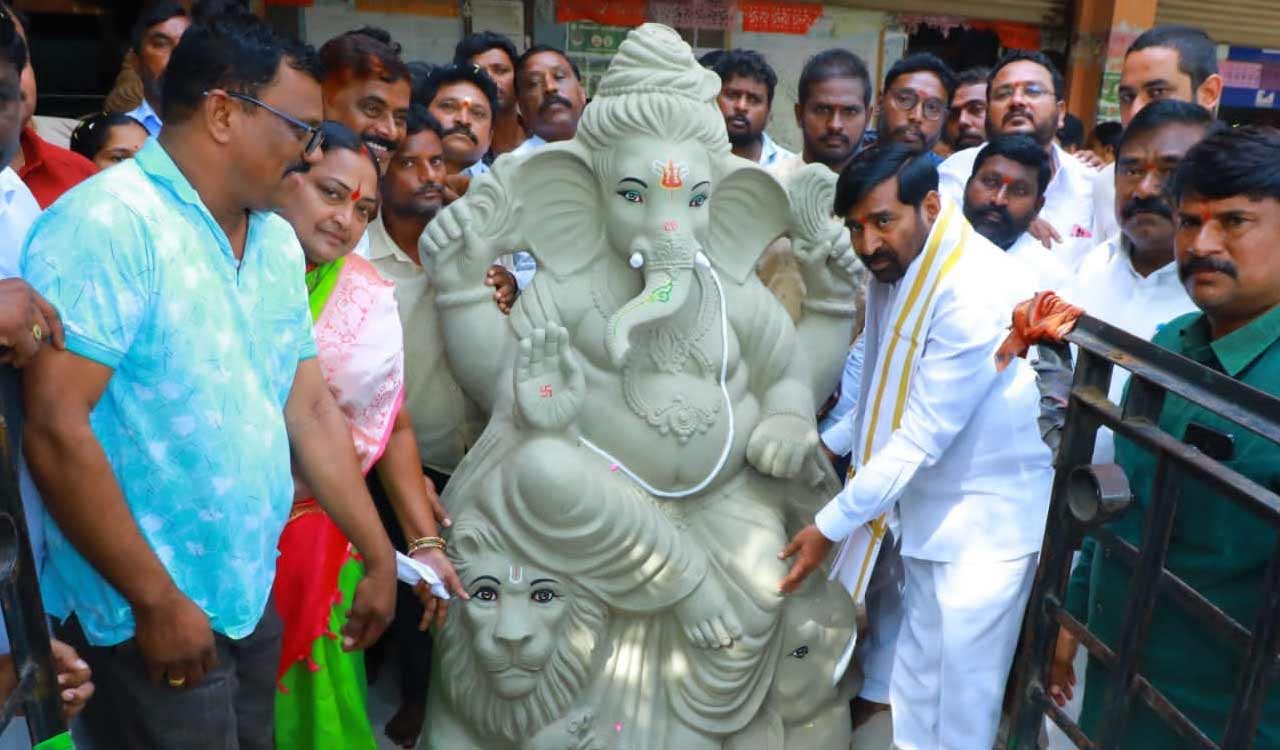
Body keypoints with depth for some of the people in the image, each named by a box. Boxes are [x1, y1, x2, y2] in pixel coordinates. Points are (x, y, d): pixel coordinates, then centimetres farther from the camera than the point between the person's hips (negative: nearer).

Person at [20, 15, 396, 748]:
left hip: (252, 599, 7)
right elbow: (55, 429, -21)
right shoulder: (109, 223, -17)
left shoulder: (277, 239, 6)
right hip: (147, 616, -7)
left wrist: (380, 553, 7)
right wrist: (157, 601, -17)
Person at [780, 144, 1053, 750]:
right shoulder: (894, 269, 0)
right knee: (915, 679, 21)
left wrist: (830, 526, -21)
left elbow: (923, 437, -26)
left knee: (962, 698, 7)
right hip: (929, 506, 8)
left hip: (987, 518, -7)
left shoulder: (978, 294, -26)